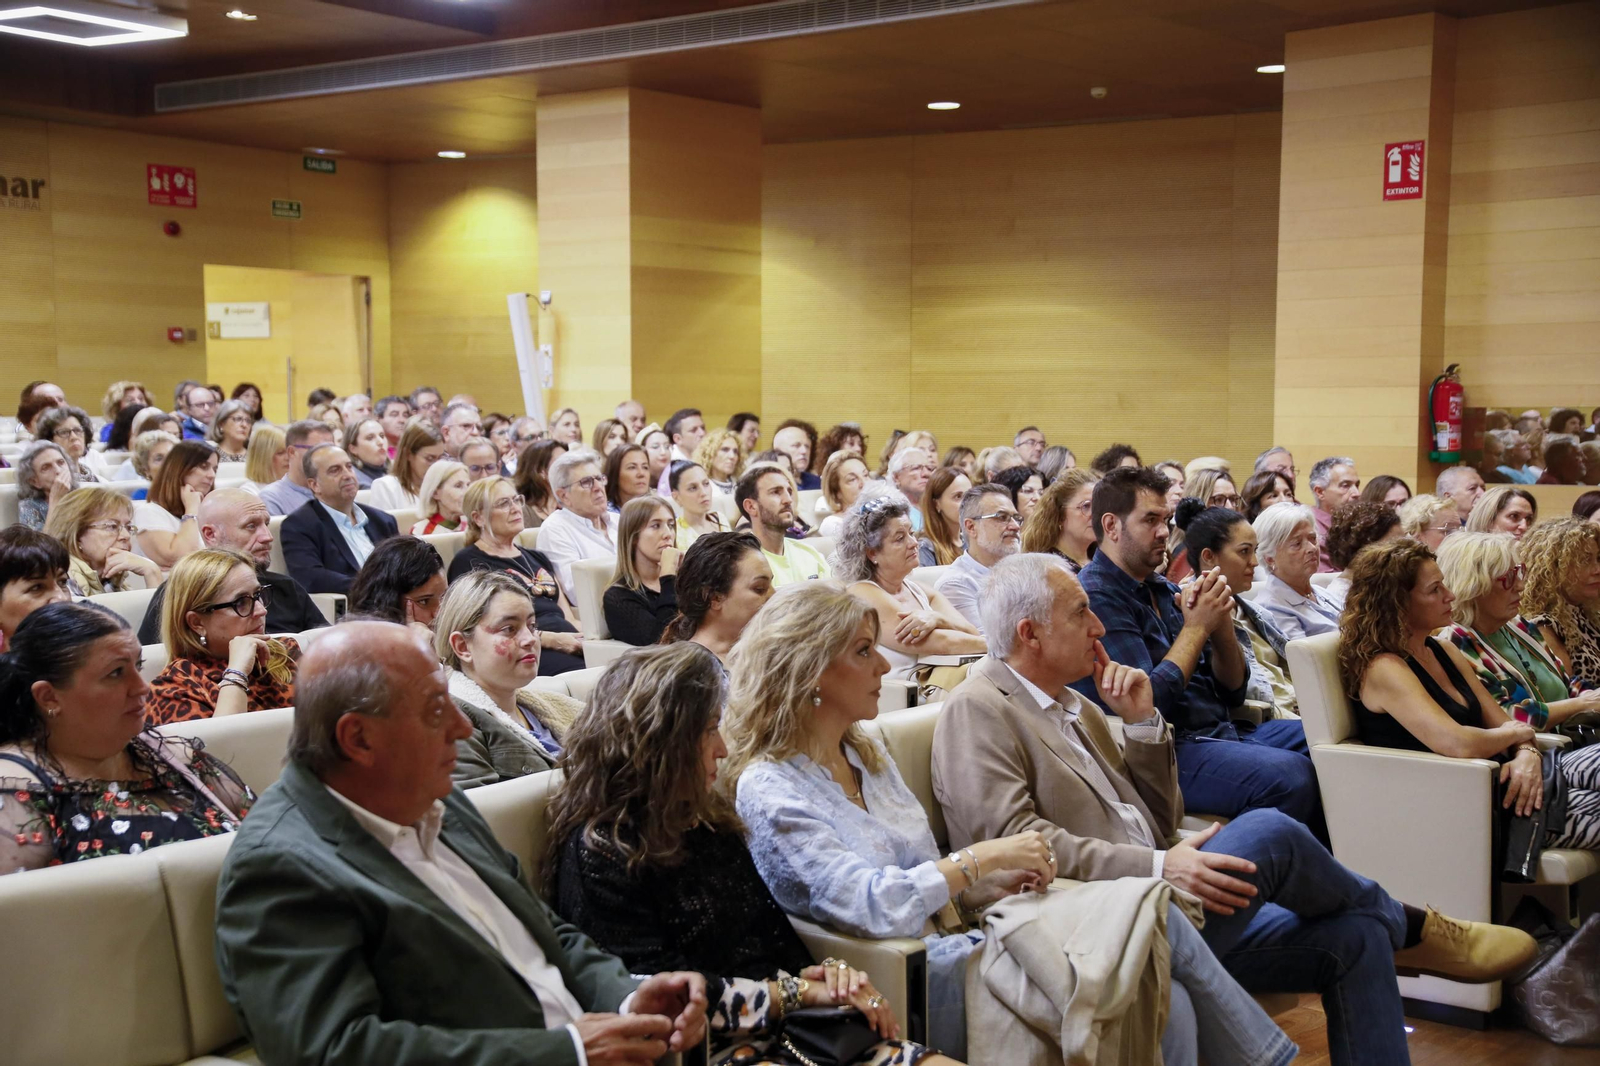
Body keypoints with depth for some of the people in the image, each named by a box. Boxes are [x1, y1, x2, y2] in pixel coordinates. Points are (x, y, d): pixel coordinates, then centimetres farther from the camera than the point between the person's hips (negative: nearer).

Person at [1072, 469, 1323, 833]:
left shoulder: (1163, 589, 16)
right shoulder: (1097, 596, -10)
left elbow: (1234, 692, 15)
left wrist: (1221, 626, -3)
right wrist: (1196, 627, -10)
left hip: (1225, 731, 9)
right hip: (1166, 749, -9)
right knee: (1288, 776, -30)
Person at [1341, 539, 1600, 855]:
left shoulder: (1443, 650, 13)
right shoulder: (1383, 670, -15)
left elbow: (1500, 720, 13)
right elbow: (1459, 744, -27)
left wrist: (1526, 753, -10)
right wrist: (1514, 733, -7)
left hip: (1501, 777, 8)